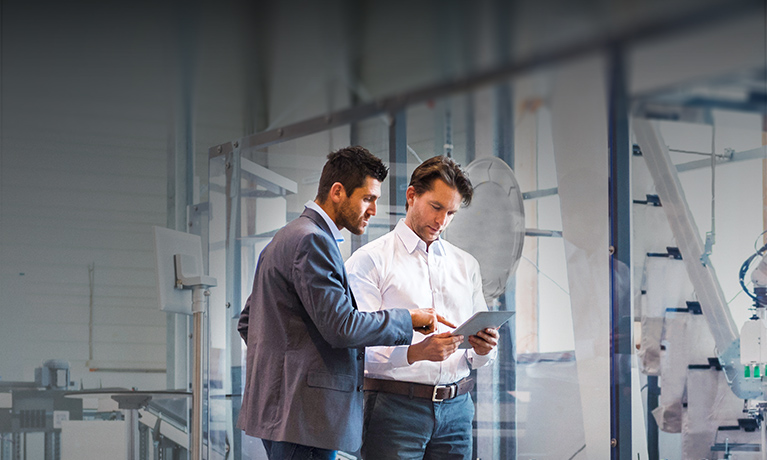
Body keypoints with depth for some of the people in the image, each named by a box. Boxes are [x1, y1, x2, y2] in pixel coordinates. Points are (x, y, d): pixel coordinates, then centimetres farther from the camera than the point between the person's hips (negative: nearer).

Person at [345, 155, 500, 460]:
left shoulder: (466, 265, 19)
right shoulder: (370, 260, 1)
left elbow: (479, 356, 18)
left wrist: (484, 349, -6)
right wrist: (416, 352, -25)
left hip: (455, 409, 5)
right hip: (395, 409, -4)